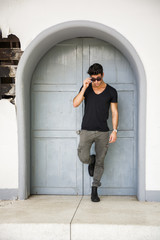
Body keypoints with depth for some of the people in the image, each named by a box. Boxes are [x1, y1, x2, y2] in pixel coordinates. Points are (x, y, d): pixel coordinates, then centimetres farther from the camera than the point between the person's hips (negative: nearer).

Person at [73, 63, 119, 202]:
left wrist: (115, 130, -5)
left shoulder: (111, 91, 2)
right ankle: (91, 160, 23)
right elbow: (75, 104, -8)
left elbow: (114, 112, 4)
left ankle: (94, 190, 19)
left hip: (103, 132, 0)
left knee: (100, 162, 5)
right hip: (86, 130, 0)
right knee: (84, 158, -15)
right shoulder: (86, 88, 4)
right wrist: (84, 87, -15)